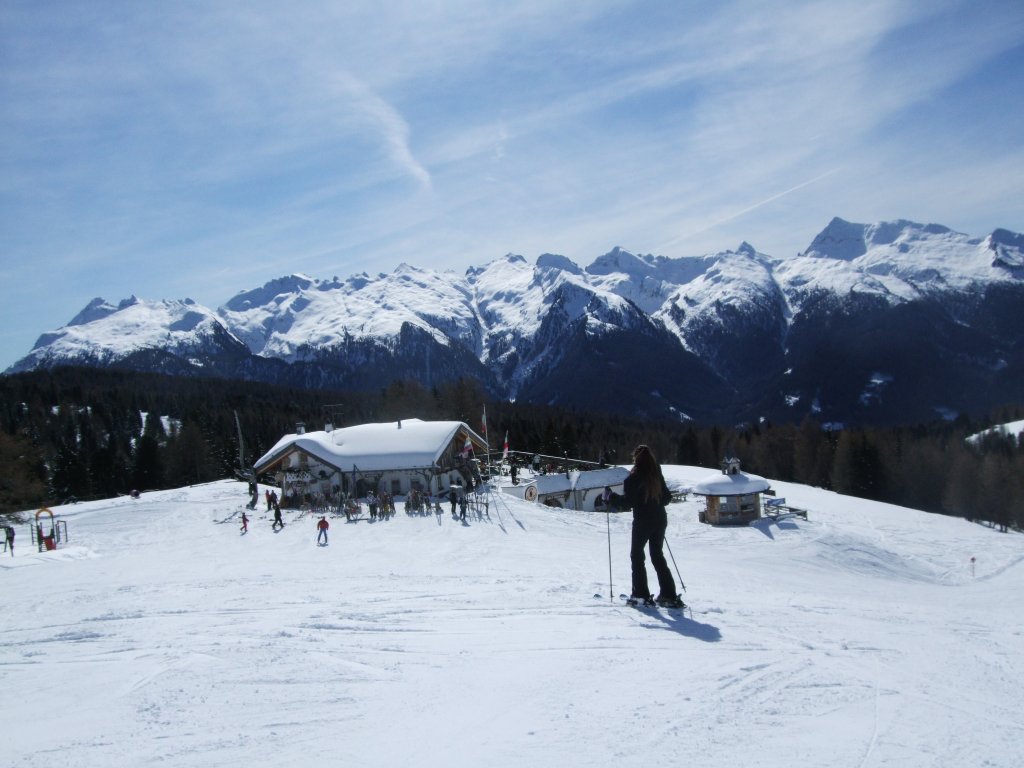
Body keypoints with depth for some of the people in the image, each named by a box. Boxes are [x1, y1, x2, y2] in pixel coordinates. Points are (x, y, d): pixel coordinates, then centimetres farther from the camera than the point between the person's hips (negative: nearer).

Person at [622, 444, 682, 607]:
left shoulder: (634, 477, -14)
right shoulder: (657, 475, 3)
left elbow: (629, 500, -15)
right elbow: (667, 497, 9)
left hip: (643, 521, -5)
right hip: (660, 519, 5)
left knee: (637, 555, 10)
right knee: (657, 555, 15)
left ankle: (641, 594, 7)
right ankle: (669, 595, 9)